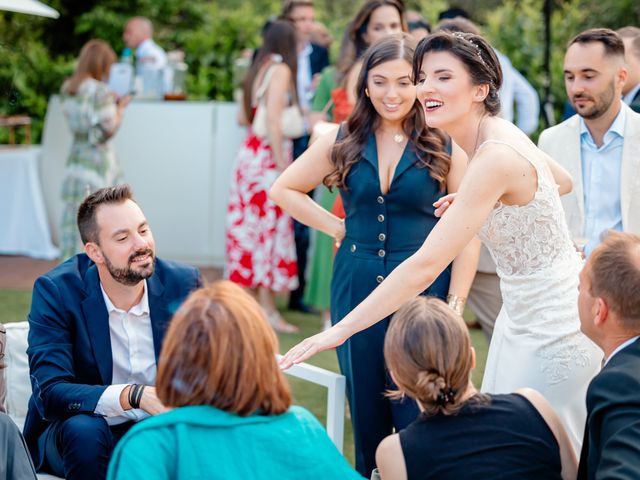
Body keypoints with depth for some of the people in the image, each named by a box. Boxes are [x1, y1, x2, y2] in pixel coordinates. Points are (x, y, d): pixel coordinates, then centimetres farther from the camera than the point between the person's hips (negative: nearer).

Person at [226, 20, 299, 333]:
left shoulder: (258, 69, 13)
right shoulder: (281, 70, -10)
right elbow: (273, 119, -18)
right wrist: (281, 166, -18)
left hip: (250, 151, 8)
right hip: (269, 155, -8)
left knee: (251, 225, 11)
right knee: (270, 228, -4)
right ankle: (267, 308, -2)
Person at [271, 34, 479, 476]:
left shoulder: (445, 148, -2)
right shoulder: (342, 143, 5)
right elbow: (284, 190, 14)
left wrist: (455, 306, -10)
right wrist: (337, 227, 3)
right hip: (356, 290, 3)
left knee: (419, 417, -3)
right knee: (366, 414, 11)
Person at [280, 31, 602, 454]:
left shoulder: (496, 158, -28)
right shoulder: (498, 134, 0)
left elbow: (425, 266, -34)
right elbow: (563, 181, 21)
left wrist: (339, 331, -33)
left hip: (554, 324, -10)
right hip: (524, 314, 10)